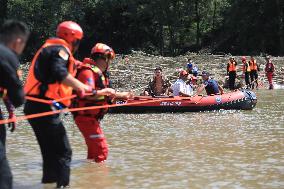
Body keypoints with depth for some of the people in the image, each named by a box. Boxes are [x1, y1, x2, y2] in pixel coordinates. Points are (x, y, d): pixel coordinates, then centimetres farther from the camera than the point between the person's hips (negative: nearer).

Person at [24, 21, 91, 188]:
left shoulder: (48, 48, 24)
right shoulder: (60, 49, -6)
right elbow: (59, 73, -24)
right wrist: (81, 86, -24)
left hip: (34, 106, 10)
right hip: (44, 107, -10)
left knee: (51, 152, 17)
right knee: (63, 151, -11)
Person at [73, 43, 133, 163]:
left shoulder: (100, 73, 16)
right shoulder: (88, 72, -17)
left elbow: (100, 94, 24)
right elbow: (89, 94, -29)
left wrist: (122, 95, 24)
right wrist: (106, 91, -18)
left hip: (93, 117, 11)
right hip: (86, 116, -11)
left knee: (94, 149, 21)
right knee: (101, 149, -16)